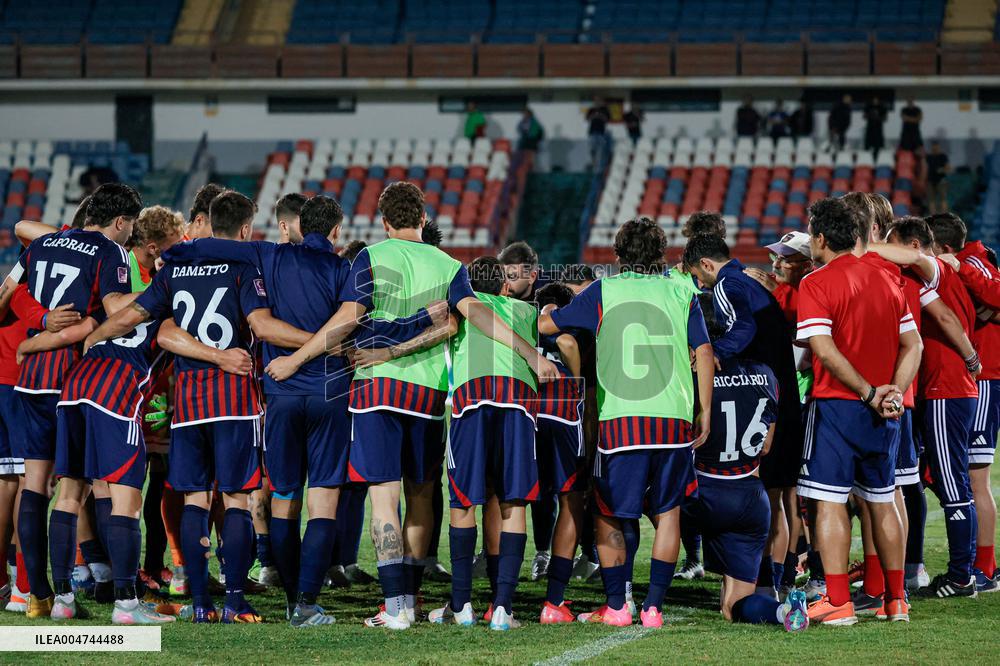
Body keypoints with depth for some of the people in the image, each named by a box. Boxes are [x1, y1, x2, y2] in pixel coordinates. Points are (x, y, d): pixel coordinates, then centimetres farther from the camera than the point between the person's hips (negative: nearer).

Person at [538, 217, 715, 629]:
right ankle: (653, 607, 6)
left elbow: (544, 325, 10)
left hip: (620, 420, -2)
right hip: (674, 418, 2)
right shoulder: (681, 291, 10)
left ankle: (616, 606, 6)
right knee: (667, 511, 12)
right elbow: (703, 352, 5)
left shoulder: (603, 292, 5)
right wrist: (704, 412, 11)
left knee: (608, 516, 10)